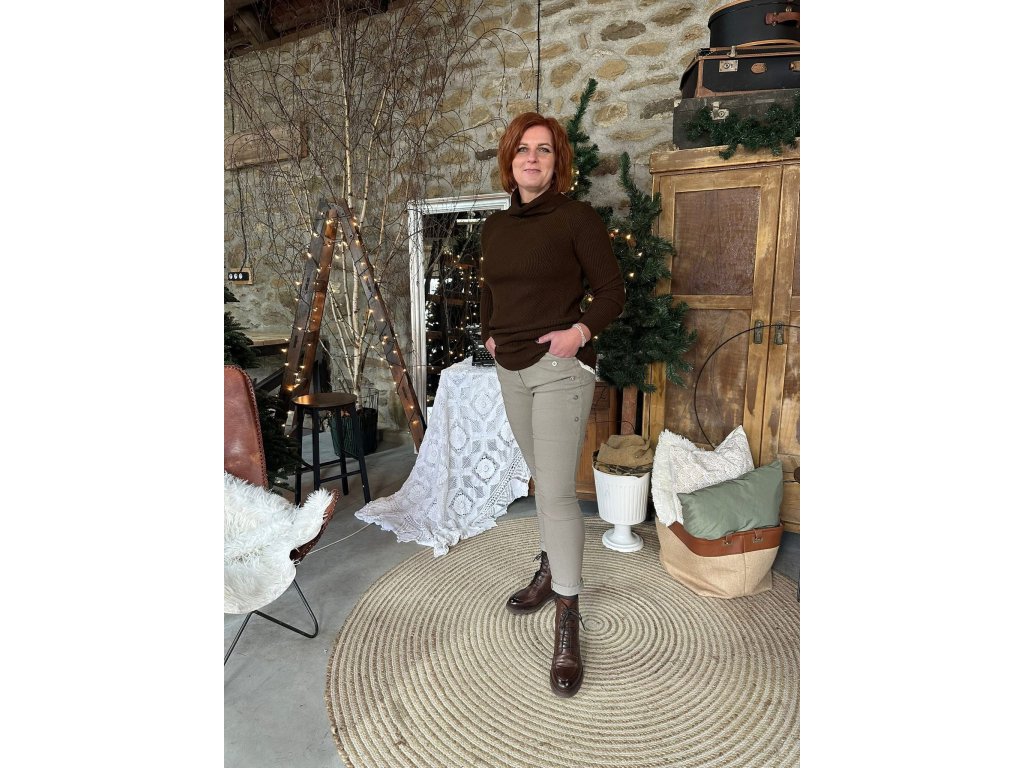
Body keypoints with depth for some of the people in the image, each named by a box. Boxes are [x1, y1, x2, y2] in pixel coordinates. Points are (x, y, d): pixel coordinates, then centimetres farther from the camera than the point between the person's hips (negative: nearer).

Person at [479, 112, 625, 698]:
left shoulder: (576, 218, -6)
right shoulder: (496, 226, 13)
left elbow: (613, 291, -5)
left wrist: (581, 330, -20)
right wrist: (489, 333, 10)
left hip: (560, 368, -6)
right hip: (511, 369, 6)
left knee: (556, 491, -8)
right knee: (544, 478, 17)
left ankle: (567, 623, 4)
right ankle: (552, 571, 35)